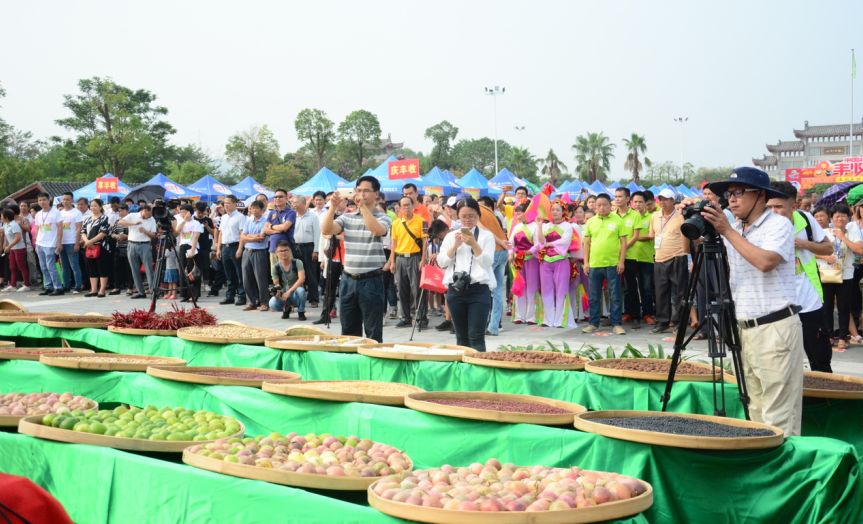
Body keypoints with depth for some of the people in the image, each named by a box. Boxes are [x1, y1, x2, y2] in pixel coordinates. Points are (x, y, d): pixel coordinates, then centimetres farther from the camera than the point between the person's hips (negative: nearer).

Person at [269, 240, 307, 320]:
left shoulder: (297, 263, -10)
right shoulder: (275, 267, -4)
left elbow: (301, 279, -23)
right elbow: (276, 284, -5)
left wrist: (289, 291, -31)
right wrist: (277, 291, -30)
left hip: (296, 295, -2)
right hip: (284, 295, 2)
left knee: (300, 290, -38)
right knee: (272, 304, -30)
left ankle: (301, 313, -9)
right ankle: (286, 308, 8)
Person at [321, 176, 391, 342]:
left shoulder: (382, 218, -3)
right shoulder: (347, 217, 9)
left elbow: (377, 230, -25)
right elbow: (326, 230, -4)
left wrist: (362, 205, -27)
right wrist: (333, 207, -14)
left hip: (371, 280, -4)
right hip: (348, 279, 4)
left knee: (373, 333, 1)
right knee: (348, 331, 12)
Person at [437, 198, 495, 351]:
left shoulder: (486, 235, 4)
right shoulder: (451, 236, 13)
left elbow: (487, 262, -5)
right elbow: (442, 262, 6)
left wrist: (474, 244, -16)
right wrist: (455, 245, -6)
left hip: (479, 289, -3)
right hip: (455, 290, 3)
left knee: (476, 337, -10)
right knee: (461, 337, 8)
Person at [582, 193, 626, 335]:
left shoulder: (617, 220, 0)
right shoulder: (591, 222, 8)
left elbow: (623, 242, 0)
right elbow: (587, 243, 10)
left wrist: (621, 261, -7)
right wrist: (586, 262, 3)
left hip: (613, 264, -3)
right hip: (594, 264, 3)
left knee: (615, 296, 2)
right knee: (594, 296, 9)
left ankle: (616, 324, 7)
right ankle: (593, 323, 18)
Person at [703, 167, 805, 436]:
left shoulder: (779, 225, -6)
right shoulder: (732, 230, 14)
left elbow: (766, 262, -24)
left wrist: (727, 231, -18)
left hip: (776, 328, -7)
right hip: (744, 329, 7)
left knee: (778, 413, -8)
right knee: (756, 409, 12)